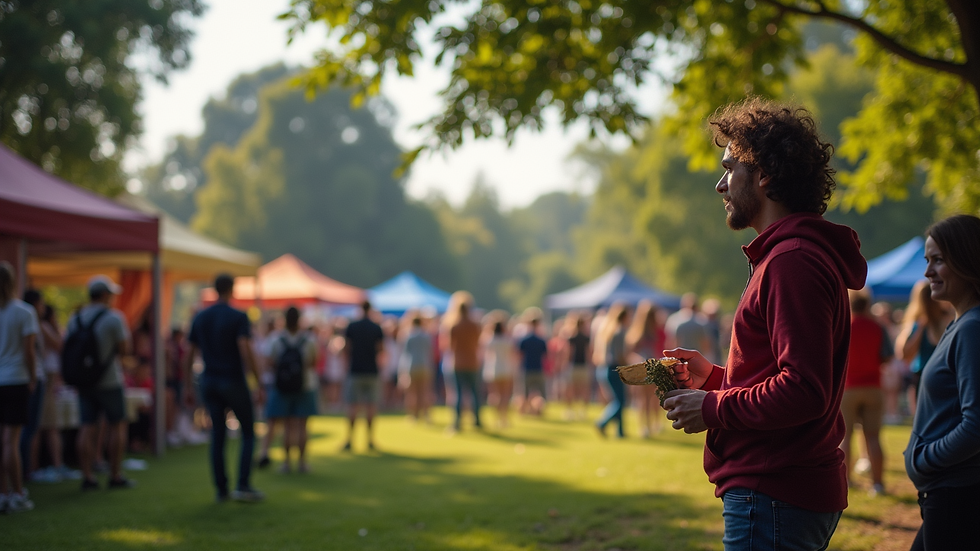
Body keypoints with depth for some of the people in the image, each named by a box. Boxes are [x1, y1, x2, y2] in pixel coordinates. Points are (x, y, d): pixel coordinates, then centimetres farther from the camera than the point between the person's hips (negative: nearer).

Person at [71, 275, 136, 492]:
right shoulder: (114, 317, -10)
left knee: (88, 427, 5)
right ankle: (115, 475, 6)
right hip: (109, 382, -5)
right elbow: (124, 349, -10)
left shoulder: (75, 319, 7)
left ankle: (87, 476, 2)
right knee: (117, 425, 5)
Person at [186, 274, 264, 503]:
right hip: (234, 382, -5)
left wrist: (188, 387, 12)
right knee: (248, 434, 7)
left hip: (209, 383, 5)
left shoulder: (200, 317, 6)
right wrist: (259, 384, -18)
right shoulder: (239, 317, -10)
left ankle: (221, 489, 9)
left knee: (218, 436, 10)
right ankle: (243, 486, -3)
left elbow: (189, 355, 5)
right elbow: (246, 351, -21)